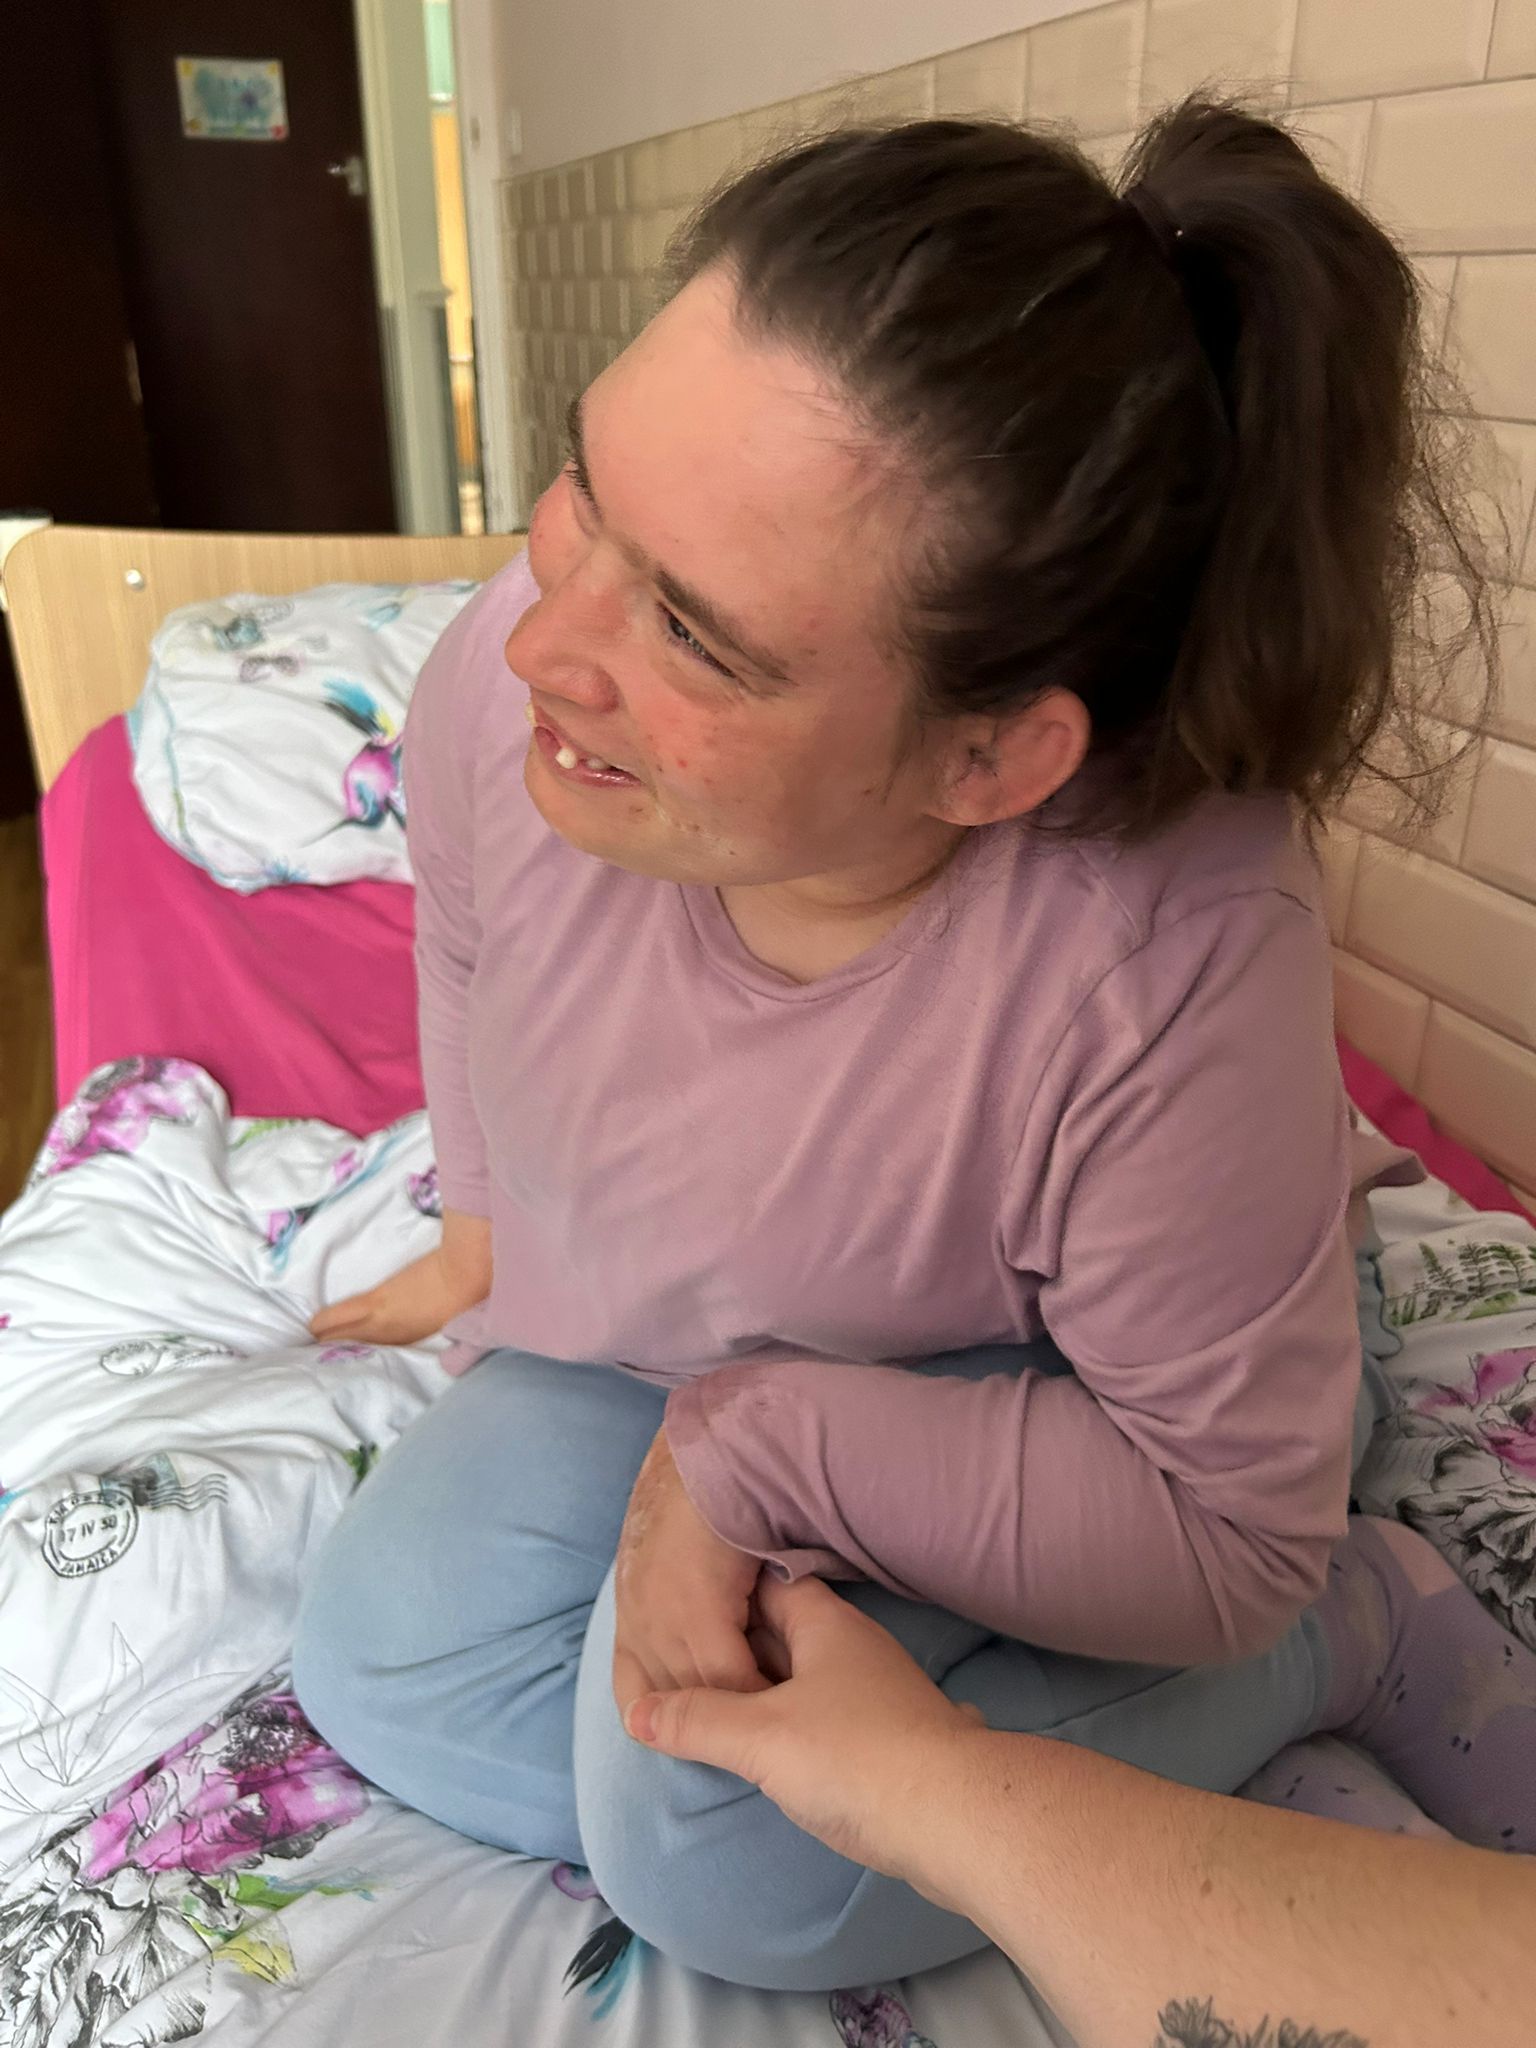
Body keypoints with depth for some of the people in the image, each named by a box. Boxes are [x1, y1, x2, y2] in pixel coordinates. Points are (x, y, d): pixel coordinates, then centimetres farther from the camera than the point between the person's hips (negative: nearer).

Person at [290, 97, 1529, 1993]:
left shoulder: (1175, 972, -41)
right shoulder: (507, 675, -27)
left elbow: (1221, 1523, -25)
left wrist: (755, 1449, -32)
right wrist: (487, 1224, 14)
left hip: (1008, 1387, -4)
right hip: (654, 1327, 6)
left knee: (723, 1848, -23)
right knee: (388, 1670, 0)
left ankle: (1356, 1626, -1)